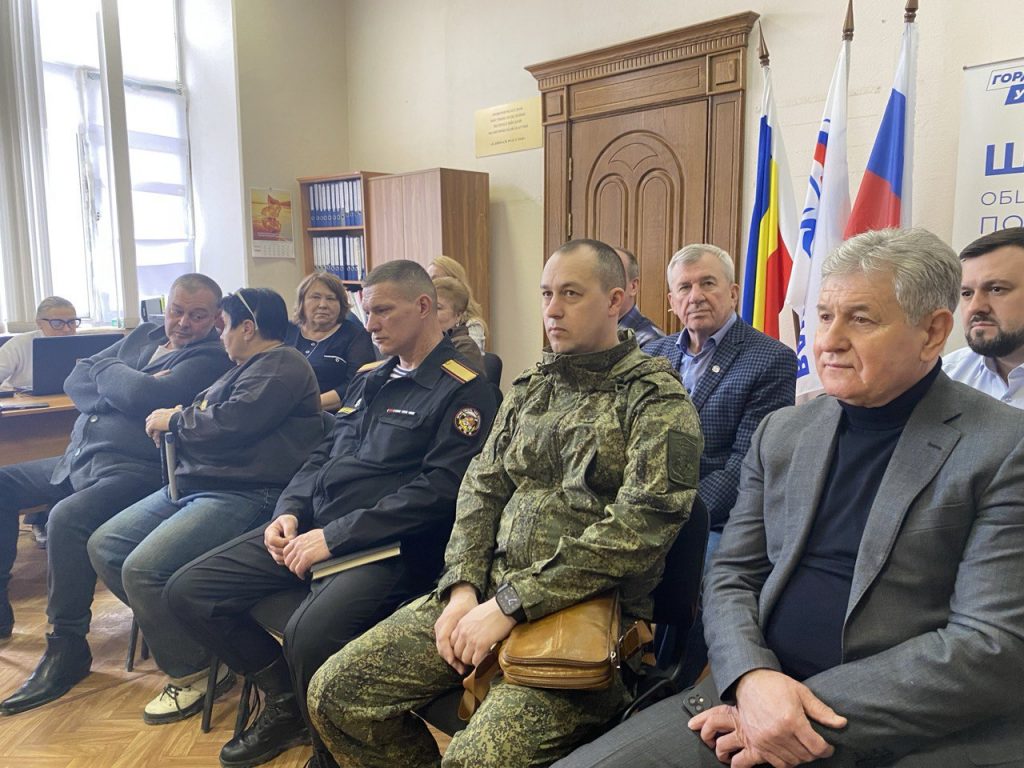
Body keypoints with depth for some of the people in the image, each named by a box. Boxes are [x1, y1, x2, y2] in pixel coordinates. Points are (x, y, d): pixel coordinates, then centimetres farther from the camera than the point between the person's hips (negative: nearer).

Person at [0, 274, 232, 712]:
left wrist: (106, 370, -2)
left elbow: (144, 396, -23)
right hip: (77, 458, 10)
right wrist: (123, 385, -10)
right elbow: (75, 380, 11)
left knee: (67, 518, -33)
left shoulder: (210, 359, -9)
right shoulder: (143, 336, 16)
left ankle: (67, 646, -15)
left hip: (133, 469, -10)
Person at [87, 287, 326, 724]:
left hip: (247, 494, -11)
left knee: (143, 569, -23)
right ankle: (177, 634, 12)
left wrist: (175, 420, -4)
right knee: (104, 547, 4)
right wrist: (176, 424, 6)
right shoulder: (246, 368, 25)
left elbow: (230, 423, -21)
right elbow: (206, 422, 26)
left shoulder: (282, 364, -9)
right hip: (194, 485, 11)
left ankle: (191, 672, -1)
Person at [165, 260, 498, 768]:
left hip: (387, 543, -8)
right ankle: (286, 702, 17)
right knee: (188, 592, 1)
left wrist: (335, 536, -18)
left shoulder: (462, 390, -8)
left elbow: (439, 489, -17)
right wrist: (288, 513, 1)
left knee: (309, 632, -33)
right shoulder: (368, 378, 18)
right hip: (312, 526, 8)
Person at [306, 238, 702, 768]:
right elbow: (482, 489, 13)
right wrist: (463, 585, -3)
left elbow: (638, 527, -18)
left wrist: (512, 604, -19)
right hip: (489, 591, 6)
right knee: (336, 693, -1)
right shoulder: (529, 389, 14)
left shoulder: (659, 402, -7)